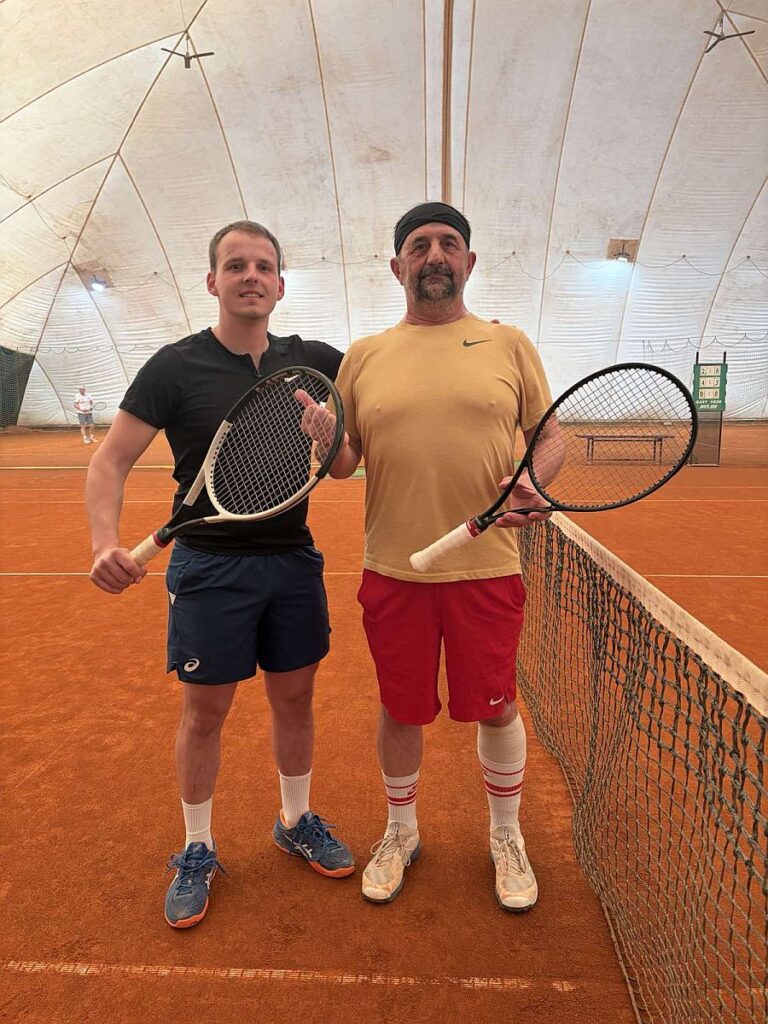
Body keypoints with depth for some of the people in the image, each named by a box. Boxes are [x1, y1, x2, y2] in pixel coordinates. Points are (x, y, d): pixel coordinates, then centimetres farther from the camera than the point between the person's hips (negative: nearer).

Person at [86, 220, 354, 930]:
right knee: (205, 712, 9)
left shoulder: (309, 359, 3)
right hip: (210, 566, -3)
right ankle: (197, 852, 32)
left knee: (295, 699, 15)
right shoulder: (176, 366, -7)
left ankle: (297, 822, 39)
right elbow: (111, 461, -8)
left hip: (294, 560, 4)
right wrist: (106, 542, -25)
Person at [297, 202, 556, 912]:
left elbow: (547, 435, 7)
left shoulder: (510, 344, 5)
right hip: (392, 569, 1)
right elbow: (343, 461, 8)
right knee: (401, 708, 14)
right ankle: (401, 832, 41)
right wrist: (323, 439, -15)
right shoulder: (363, 356, 8)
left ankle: (507, 837, 40)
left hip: (486, 567, 0)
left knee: (495, 706, 12)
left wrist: (534, 482, -14)